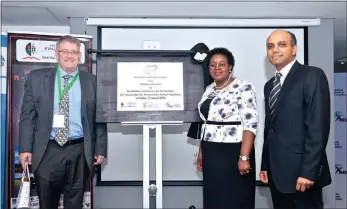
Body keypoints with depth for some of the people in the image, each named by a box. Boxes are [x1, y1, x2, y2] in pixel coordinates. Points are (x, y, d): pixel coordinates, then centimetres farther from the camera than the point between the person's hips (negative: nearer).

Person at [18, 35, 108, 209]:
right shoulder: (36, 78, 4)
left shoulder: (92, 81, 3)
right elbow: (27, 115, 3)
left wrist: (100, 149, 0)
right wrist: (25, 148, -3)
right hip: (47, 151, 1)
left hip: (80, 152, 0)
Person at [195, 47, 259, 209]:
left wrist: (244, 157, -23)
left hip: (233, 153, -7)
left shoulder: (243, 87, -11)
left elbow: (250, 124, -17)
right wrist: (201, 152, 16)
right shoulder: (209, 89, 11)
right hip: (211, 154, 7)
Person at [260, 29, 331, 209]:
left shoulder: (312, 76, -6)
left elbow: (319, 127, -15)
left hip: (301, 172, -6)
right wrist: (265, 165, 12)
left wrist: (308, 171, -19)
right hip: (276, 174, 7)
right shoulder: (269, 85, 16)